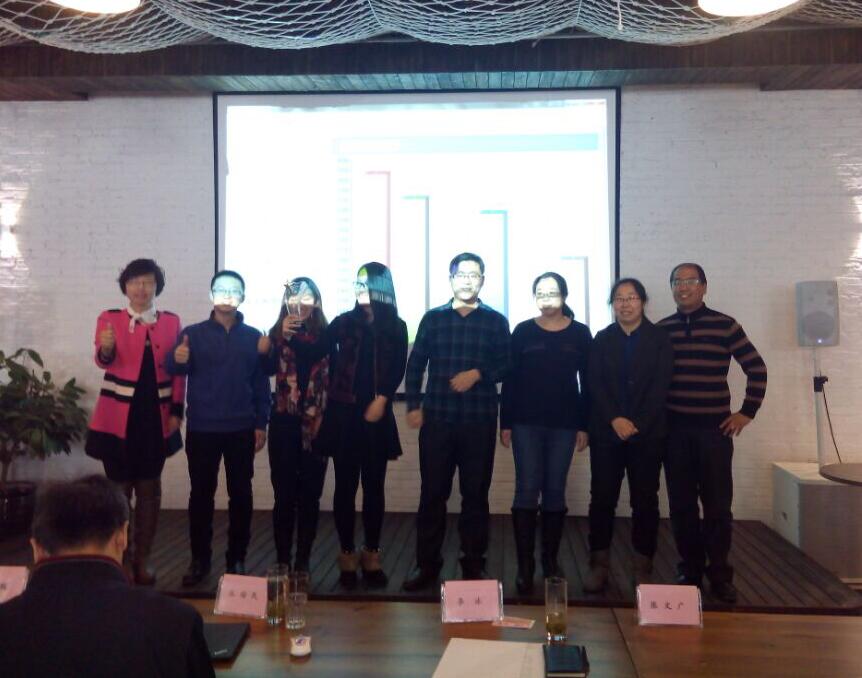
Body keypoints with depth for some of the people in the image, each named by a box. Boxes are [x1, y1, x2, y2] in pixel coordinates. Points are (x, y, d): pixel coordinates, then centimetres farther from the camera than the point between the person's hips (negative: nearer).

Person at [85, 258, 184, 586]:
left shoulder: (171, 322, 6)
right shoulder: (109, 318, 1)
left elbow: (179, 370, 6)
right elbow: (104, 361, -14)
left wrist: (177, 411, -2)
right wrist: (105, 349, -37)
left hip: (156, 417, 2)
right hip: (118, 417, -2)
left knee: (149, 489, 8)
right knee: (120, 488, 6)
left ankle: (143, 559, 20)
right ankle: (121, 559, 17)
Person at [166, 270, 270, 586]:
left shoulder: (253, 337, 6)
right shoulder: (193, 333, 4)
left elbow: (261, 383, 6)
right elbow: (173, 369, -9)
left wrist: (261, 423, 0)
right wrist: (177, 359, -33)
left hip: (241, 430, 1)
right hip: (201, 429, 0)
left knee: (241, 494, 6)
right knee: (201, 494, 6)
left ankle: (236, 559, 18)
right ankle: (199, 559, 18)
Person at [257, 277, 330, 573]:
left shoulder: (325, 334, 2)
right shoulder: (278, 332, 4)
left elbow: (315, 354, -18)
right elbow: (269, 368, -10)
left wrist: (293, 335, -28)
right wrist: (263, 352, -30)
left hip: (315, 423, 0)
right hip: (285, 422, 0)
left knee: (309, 495, 6)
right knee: (284, 495, 3)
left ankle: (303, 560, 17)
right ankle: (283, 561, 13)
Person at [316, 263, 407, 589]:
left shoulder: (396, 327, 6)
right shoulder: (342, 323, 6)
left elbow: (397, 369, -1)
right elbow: (322, 359, 3)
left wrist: (381, 399, -13)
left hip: (377, 417, 0)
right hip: (343, 414, 0)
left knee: (374, 486, 4)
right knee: (345, 485, 3)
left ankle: (372, 555, 15)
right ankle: (347, 555, 13)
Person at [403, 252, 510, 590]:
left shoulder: (496, 321, 7)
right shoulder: (432, 318, 8)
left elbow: (506, 365, 2)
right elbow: (415, 365, 8)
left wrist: (478, 374, -14)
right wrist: (413, 406, 0)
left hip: (479, 420, 0)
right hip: (436, 418, 0)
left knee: (475, 493, 6)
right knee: (432, 492, 3)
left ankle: (474, 564, 18)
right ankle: (427, 563, 14)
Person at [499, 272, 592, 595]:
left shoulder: (580, 333, 4)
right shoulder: (522, 331, 2)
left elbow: (587, 382, 4)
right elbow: (510, 379, 2)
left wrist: (584, 425, 0)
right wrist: (505, 423, -3)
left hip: (564, 424, 1)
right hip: (526, 422, -1)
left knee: (555, 491, 7)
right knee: (527, 490, -2)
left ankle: (550, 560, 19)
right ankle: (525, 564, 4)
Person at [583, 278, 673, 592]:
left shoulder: (659, 338, 5)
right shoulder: (602, 339, 10)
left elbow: (660, 386, -3)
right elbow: (595, 384, 1)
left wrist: (637, 424, -12)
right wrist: (615, 420, -13)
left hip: (647, 433, -1)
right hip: (606, 433, 1)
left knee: (645, 501, 3)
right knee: (602, 498, 1)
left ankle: (642, 569, 11)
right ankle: (599, 565, 9)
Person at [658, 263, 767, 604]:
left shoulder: (724, 325, 0)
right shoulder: (661, 329, 7)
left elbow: (757, 369, 2)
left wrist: (747, 412, -1)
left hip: (714, 429, -2)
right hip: (673, 429, 2)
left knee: (718, 504, 1)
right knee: (681, 505, 6)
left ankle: (719, 575, 14)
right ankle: (690, 570, 19)